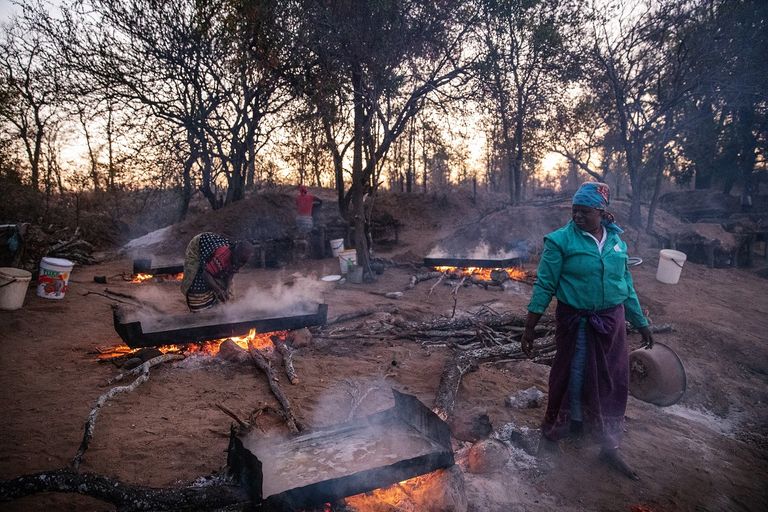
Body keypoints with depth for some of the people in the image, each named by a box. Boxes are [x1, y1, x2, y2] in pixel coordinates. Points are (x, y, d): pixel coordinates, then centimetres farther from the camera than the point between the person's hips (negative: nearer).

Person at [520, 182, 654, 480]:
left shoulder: (616, 241, 4)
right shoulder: (561, 240, -10)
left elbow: (626, 285, 13)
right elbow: (545, 285, -10)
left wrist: (641, 323, 16)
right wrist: (529, 328, -12)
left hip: (612, 321, 5)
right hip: (576, 322, -4)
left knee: (613, 383, 11)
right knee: (571, 379, 6)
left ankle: (609, 445, 30)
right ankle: (551, 434, 29)